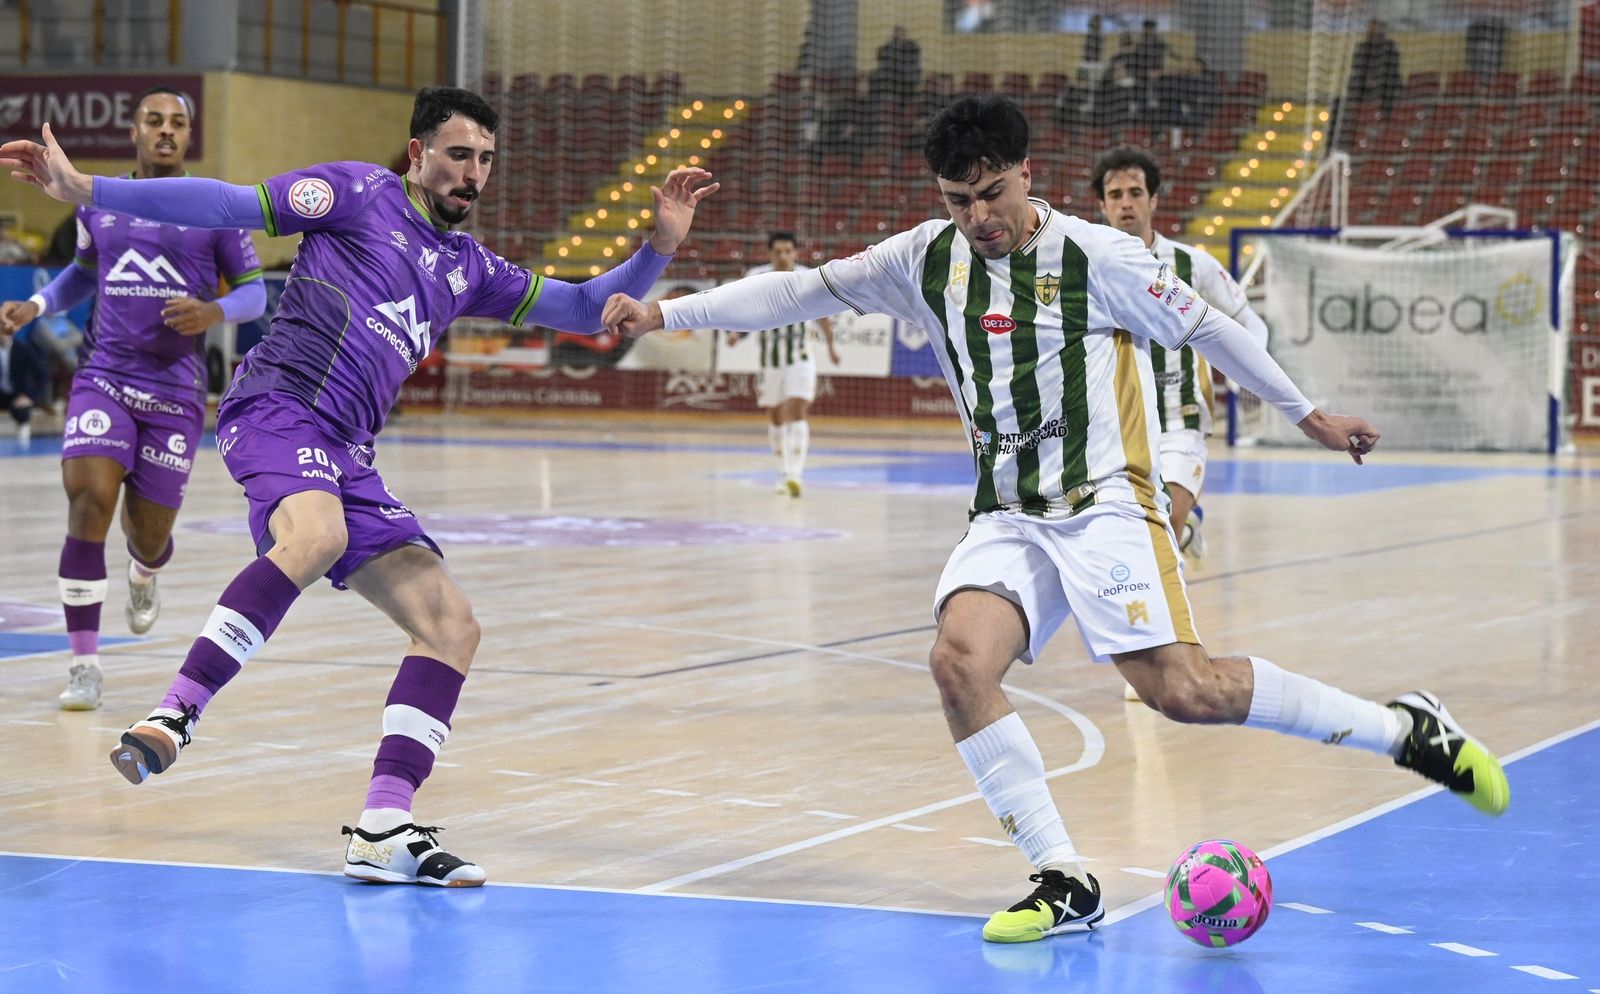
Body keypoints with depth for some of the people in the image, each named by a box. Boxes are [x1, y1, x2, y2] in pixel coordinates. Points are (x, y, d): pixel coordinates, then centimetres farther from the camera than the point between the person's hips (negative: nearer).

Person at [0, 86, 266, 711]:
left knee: (148, 533, 3)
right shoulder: (98, 204, 9)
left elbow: (255, 290, 3)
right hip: (103, 376, 1)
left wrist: (214, 312, -18)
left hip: (176, 390, -1)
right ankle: (84, 665, -14)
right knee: (89, 501, -21)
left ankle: (144, 578, 46)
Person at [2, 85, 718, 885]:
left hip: (344, 455, 8)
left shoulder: (468, 267, 24)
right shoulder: (360, 193, 5)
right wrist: (86, 190, -9)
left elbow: (584, 310, 29)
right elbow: (230, 205, -1)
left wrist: (661, 245, 14)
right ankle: (174, 716, -38)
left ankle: (384, 830, -6)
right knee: (316, 535, -40)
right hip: (277, 405, -8)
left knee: (451, 625, -3)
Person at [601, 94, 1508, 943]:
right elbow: (805, 291, 7)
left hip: (1104, 505, -5)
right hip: (1007, 517, 5)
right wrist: (665, 314, 2)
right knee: (960, 661, -22)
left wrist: (1307, 412, 9)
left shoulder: (1096, 257, -8)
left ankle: (1409, 729, 0)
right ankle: (1067, 884, -14)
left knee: (1181, 689, -18)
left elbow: (1206, 327, 2)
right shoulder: (929, 260, 4)